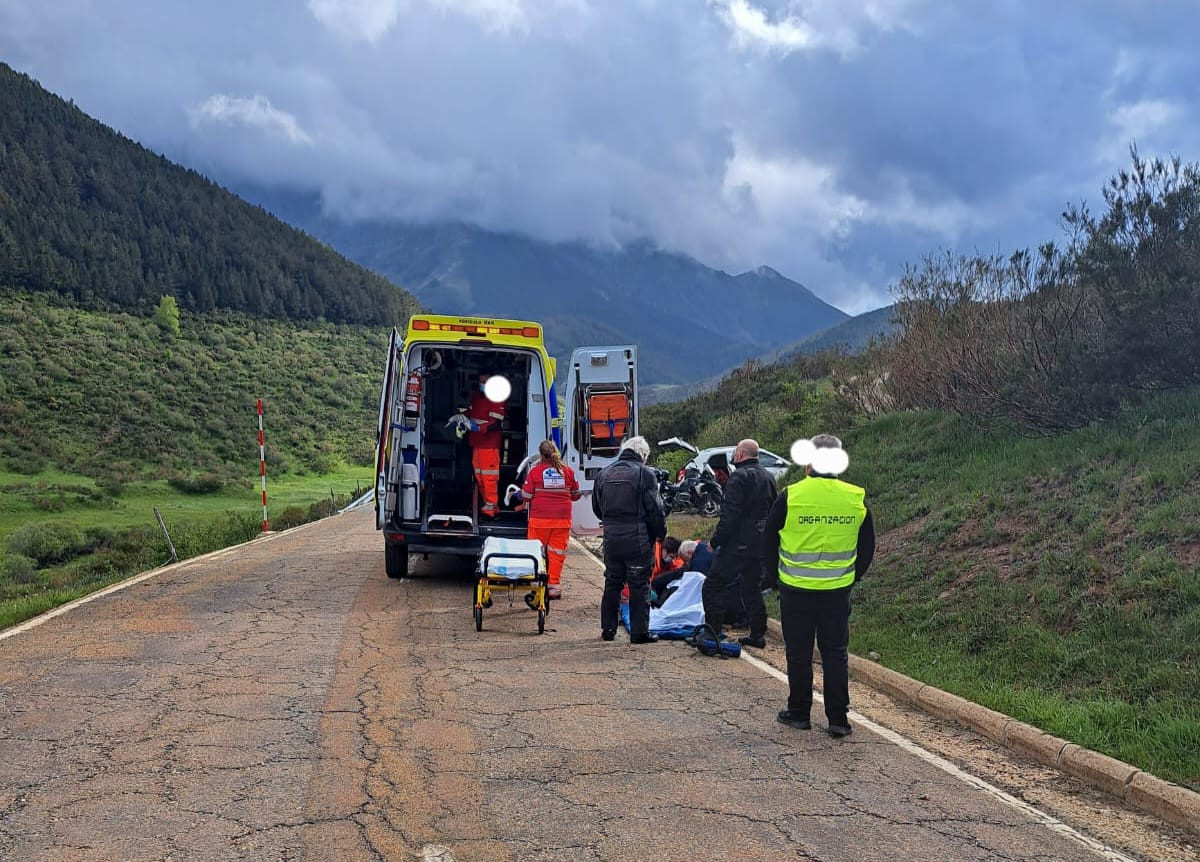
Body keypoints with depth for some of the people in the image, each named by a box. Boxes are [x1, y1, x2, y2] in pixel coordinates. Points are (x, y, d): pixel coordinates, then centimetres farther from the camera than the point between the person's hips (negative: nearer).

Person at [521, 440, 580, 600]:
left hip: (539, 519, -2)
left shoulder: (535, 471, -5)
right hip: (562, 519, 2)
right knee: (557, 552, 6)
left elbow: (526, 496, -3)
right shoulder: (568, 471, 2)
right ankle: (554, 586, 8)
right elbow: (575, 495, 12)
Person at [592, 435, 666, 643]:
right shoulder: (644, 473, -8)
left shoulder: (604, 473, 9)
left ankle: (608, 628, 18)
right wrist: (660, 533, 2)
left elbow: (596, 507, 16)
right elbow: (654, 509, -10)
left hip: (611, 538, 5)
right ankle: (639, 632, 2)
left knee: (612, 583, 14)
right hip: (638, 539, -5)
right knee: (640, 586, 1)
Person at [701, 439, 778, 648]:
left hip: (738, 543, -8)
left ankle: (712, 631, -5)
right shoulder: (768, 478, 14)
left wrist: (715, 541, -12)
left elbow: (729, 515, -18)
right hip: (760, 544, 8)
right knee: (753, 588, 16)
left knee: (713, 586, -2)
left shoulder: (739, 477, -13)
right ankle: (758, 635, 17)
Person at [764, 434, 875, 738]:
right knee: (836, 653, 10)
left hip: (796, 588, -2)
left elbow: (768, 543, -1)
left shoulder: (790, 497, -12)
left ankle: (799, 712, 20)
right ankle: (838, 719, 12)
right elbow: (868, 547, 8)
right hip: (838, 590, 2)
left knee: (798, 652, 10)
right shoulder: (856, 499, -4)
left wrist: (779, 573, 15)